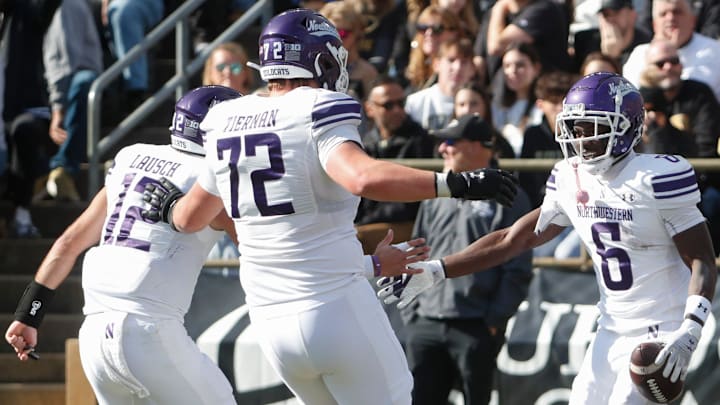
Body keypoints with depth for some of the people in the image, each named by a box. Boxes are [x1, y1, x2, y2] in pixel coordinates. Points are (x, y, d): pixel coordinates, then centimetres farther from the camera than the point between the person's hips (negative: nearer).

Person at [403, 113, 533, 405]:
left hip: (476, 327, -6)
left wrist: (495, 320, -12)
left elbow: (518, 271, -6)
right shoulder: (435, 197, 17)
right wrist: (410, 312, 10)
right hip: (426, 325, 6)